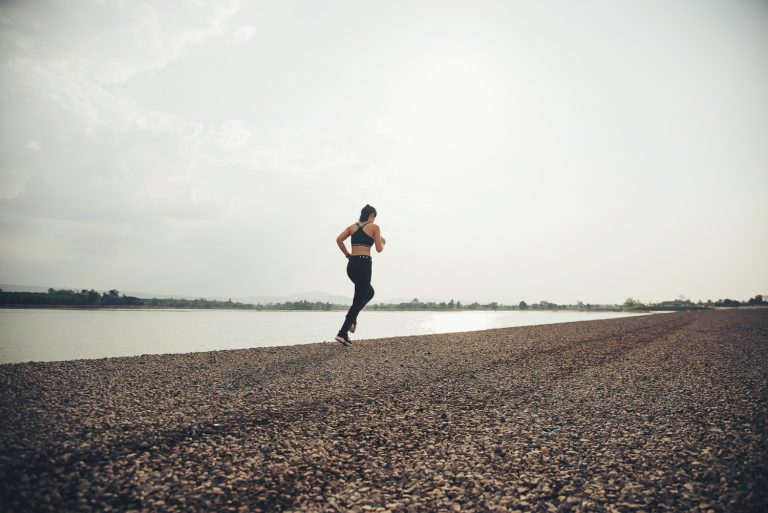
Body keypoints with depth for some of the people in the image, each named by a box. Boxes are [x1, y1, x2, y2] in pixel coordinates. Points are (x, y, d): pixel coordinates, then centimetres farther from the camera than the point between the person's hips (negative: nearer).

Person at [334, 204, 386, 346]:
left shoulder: (352, 226, 16)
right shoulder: (374, 227, 2)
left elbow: (339, 240, 1)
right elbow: (379, 249, -2)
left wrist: (348, 255, 10)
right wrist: (383, 242, 20)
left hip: (351, 264, 6)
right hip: (364, 264, -6)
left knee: (369, 292, 27)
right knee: (359, 299, 0)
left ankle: (352, 319, 13)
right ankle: (342, 333, -5)